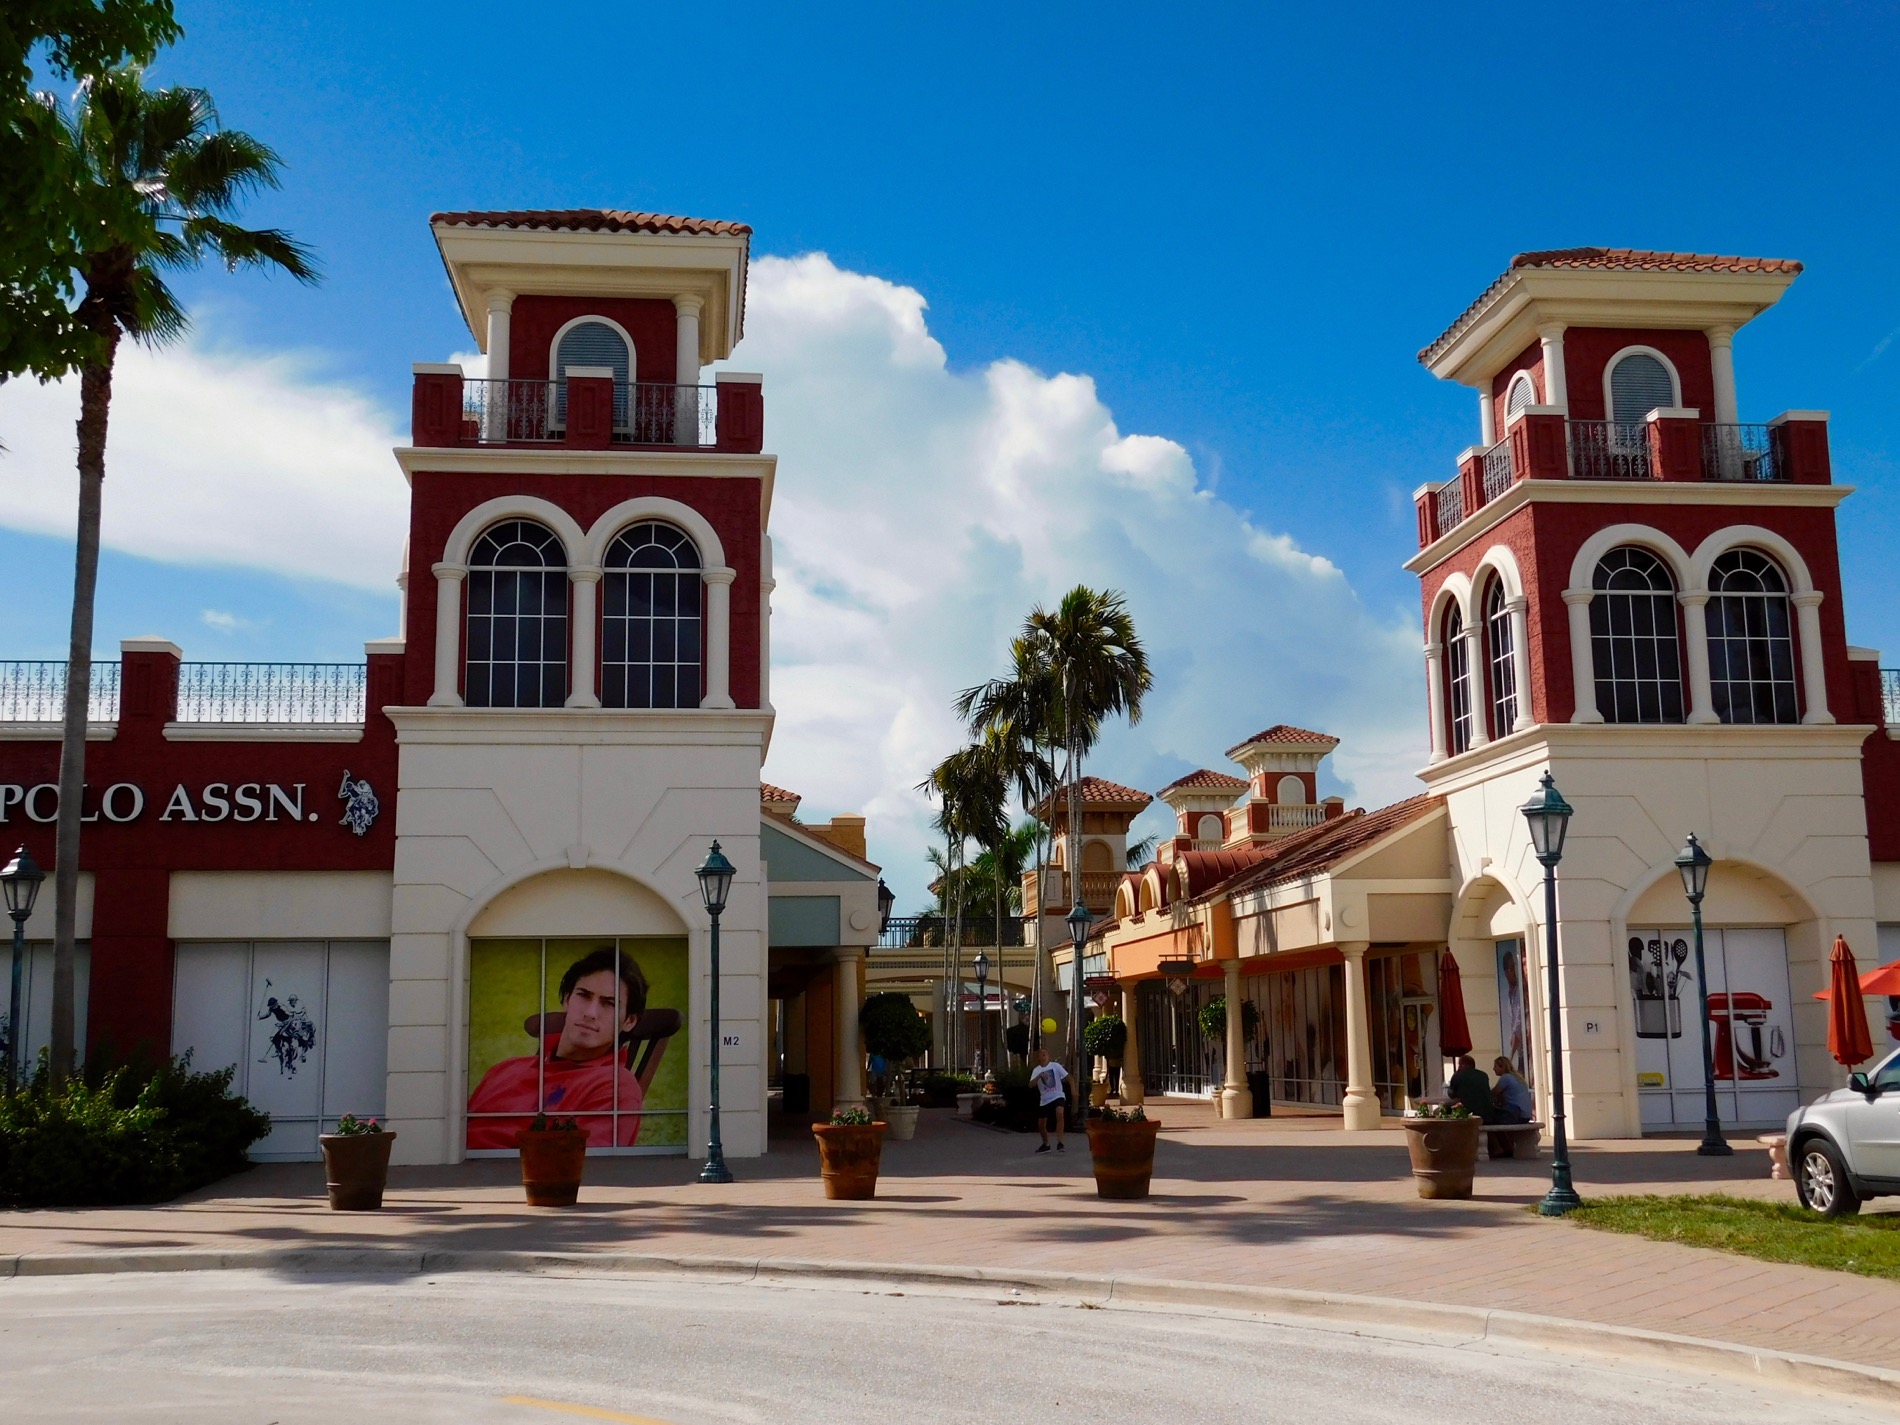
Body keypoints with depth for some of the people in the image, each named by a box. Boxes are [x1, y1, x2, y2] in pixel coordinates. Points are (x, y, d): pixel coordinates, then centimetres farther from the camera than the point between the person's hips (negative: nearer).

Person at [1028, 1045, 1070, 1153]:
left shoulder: (1055, 1066, -4)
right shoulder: (1036, 1070, 1)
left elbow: (1067, 1077, -5)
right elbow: (1031, 1085, -13)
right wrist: (1040, 1076, -28)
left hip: (1058, 1096, -4)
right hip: (1045, 1100, 4)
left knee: (1059, 1114, -32)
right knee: (1041, 1124, 9)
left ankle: (1059, 1144, -32)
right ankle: (1046, 1145, 35)